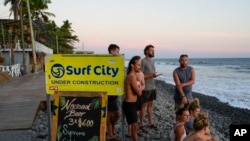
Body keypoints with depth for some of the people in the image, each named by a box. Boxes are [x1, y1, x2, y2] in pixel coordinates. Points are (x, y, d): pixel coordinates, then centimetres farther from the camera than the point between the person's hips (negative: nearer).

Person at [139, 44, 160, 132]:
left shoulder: (152, 61, 12)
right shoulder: (143, 61, -12)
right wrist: (152, 76, -22)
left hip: (152, 87, 7)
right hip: (146, 88, -7)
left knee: (150, 105, 14)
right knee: (144, 105, 2)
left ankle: (150, 123, 23)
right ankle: (142, 124, 11)